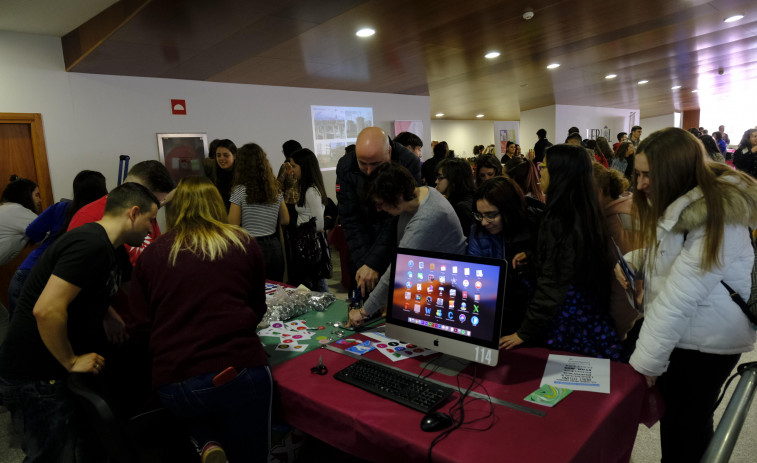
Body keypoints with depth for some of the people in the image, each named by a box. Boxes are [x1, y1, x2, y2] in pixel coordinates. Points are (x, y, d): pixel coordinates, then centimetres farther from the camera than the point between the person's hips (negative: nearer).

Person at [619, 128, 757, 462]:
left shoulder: (716, 219, -24)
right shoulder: (680, 205, 2)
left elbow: (678, 298, -26)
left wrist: (645, 362, -23)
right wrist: (630, 261, -6)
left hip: (706, 344, -7)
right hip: (678, 333, 7)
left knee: (689, 420, 9)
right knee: (671, 410, 18)